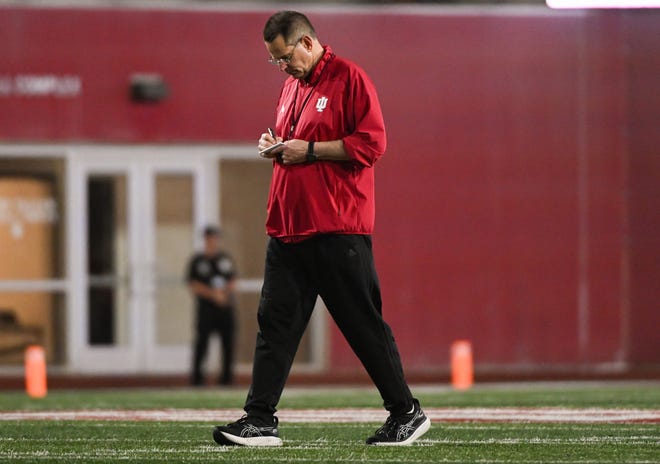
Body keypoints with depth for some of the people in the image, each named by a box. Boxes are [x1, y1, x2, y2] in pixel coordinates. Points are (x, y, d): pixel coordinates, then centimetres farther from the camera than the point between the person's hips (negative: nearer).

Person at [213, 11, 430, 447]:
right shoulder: (292, 85, 18)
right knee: (275, 321, 1)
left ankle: (407, 413, 9)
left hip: (338, 228, -8)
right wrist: (275, 145, 9)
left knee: (364, 324, -2)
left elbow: (372, 144, -15)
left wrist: (309, 150, -15)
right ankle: (261, 420, 0)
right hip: (289, 227, 8)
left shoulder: (349, 78, -8)